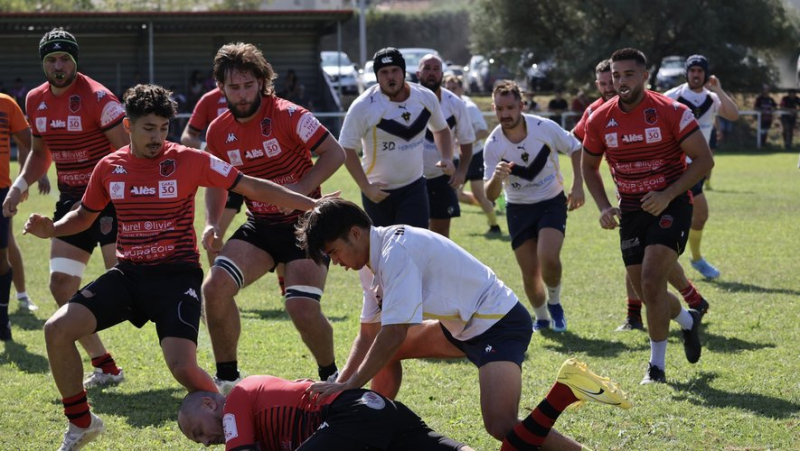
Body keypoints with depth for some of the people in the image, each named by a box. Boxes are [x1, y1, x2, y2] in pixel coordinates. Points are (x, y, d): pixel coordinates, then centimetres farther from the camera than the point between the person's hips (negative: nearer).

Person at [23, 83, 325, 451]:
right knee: (57, 330, -12)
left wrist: (310, 204, -8)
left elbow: (252, 187, -5)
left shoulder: (189, 161, -8)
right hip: (128, 273, 4)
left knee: (183, 367, -23)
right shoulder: (109, 167, 3)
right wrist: (51, 229, -1)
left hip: (177, 275, -4)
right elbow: (85, 215, 19)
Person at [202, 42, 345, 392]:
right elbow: (217, 181, 14)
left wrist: (302, 189, -24)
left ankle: (331, 377, 9)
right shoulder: (219, 131, 1)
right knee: (215, 287, -14)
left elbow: (335, 153, -14)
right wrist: (212, 223, -3)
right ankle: (226, 377, 2)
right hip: (260, 226, 5)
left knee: (303, 309, -19)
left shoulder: (286, 115, -14)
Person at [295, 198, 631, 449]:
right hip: (464, 327, 11)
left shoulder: (396, 252, -23)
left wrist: (349, 386, -22)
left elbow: (394, 333, -28)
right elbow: (369, 333, 13)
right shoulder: (371, 262, 9)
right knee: (382, 349, 16)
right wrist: (339, 384, 2)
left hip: (499, 324, -11)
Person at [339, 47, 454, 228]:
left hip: (414, 187, 2)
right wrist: (365, 187, -18)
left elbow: (441, 130, 16)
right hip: (378, 192, -2)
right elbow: (347, 149, -11)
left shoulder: (426, 98, -3)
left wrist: (446, 158, -2)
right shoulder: (363, 106, -16)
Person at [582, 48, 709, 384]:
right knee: (647, 292, 6)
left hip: (670, 205, -5)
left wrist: (668, 194, -21)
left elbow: (704, 160, -12)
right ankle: (688, 320, 40)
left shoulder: (670, 112, -14)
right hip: (631, 211, 5)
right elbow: (589, 166, 14)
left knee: (651, 280, -21)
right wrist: (604, 207, -2)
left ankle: (657, 365, -8)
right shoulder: (600, 120, -2)